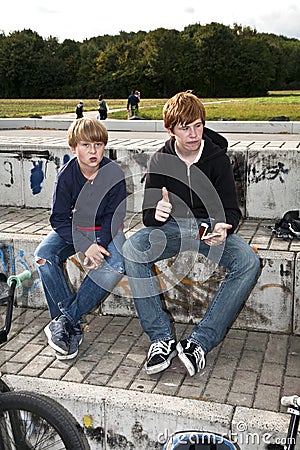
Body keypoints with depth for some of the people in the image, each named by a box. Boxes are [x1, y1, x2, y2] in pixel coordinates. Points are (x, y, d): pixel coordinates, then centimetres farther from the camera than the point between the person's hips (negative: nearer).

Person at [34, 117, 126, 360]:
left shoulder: (114, 173, -14)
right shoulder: (66, 174, -12)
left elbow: (115, 216, -11)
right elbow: (59, 219, -13)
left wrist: (99, 244, -27)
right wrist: (86, 246, -27)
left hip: (106, 230, -1)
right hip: (74, 229, 2)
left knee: (117, 263, -32)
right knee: (44, 256, -26)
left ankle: (65, 321, -24)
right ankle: (74, 327, -20)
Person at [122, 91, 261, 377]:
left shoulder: (217, 158, -2)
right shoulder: (160, 161, 0)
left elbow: (231, 209, -1)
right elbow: (148, 214, 0)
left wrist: (222, 227, -26)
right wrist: (156, 213, -27)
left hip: (210, 226, 0)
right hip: (171, 227, 1)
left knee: (248, 262, -30)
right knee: (132, 248, -31)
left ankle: (201, 341, -28)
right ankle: (161, 338, -27)